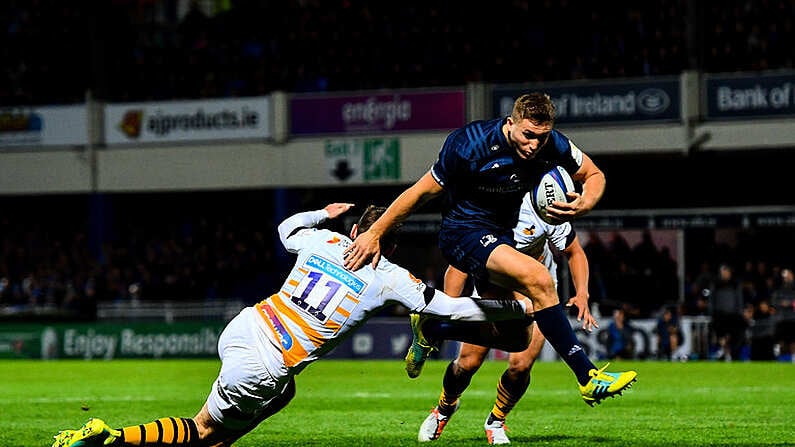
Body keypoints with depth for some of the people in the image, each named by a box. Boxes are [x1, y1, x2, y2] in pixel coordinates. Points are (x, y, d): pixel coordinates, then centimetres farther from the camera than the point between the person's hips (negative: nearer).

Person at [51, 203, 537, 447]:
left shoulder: (323, 241, 9)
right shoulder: (388, 279, -3)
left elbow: (287, 228, 34)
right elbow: (455, 307, 1)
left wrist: (324, 213, 49)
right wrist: (519, 308, 12)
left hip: (240, 329, 6)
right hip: (258, 370, -6)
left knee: (283, 392, 33)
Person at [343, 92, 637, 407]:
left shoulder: (553, 146, -12)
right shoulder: (470, 145, -24)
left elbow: (594, 175, 5)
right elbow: (422, 192, -14)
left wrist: (584, 204, -18)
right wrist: (374, 233, -11)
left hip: (503, 234, 7)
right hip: (463, 233, -7)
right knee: (538, 279, -32)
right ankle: (588, 378, -28)